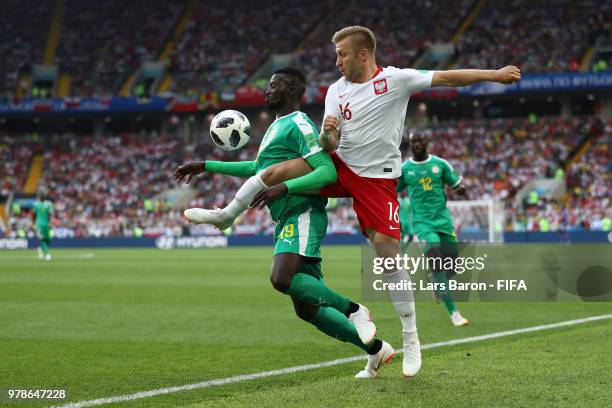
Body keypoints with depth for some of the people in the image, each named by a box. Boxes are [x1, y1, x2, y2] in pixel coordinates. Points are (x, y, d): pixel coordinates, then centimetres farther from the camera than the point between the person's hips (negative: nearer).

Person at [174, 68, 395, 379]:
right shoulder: (276, 126, 22)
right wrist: (206, 166, 36)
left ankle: (353, 310, -15)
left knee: (282, 279, -31)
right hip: (287, 221, 9)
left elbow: (328, 172, -19)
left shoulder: (298, 125, -8)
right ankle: (375, 348, 14)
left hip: (302, 215, -9)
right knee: (307, 309, 6)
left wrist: (283, 187, -27)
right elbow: (257, 168, 37)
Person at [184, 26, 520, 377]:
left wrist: (495, 74, -19)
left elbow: (449, 77, -14)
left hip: (378, 178, -4)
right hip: (341, 166, 4)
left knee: (389, 255, -10)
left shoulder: (395, 79, -12)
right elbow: (329, 144, -2)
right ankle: (227, 215, 19)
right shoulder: (337, 90, 2)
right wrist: (327, 133, -25)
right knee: (273, 174, -9)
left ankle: (411, 339, 1)